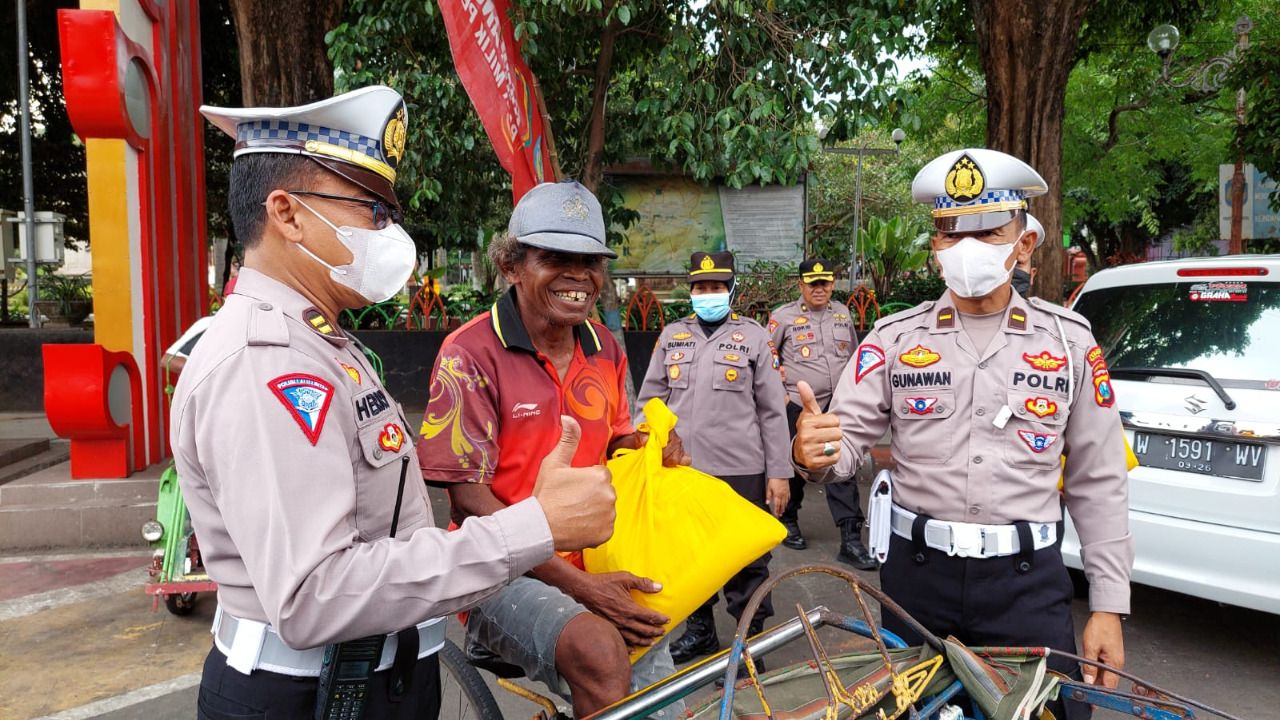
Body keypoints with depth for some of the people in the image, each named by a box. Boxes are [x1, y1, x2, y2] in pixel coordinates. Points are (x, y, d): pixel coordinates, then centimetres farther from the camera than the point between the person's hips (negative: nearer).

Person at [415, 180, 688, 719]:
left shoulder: (606, 350, 6)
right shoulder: (473, 352, -13)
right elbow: (469, 499, -15)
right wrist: (579, 584, -21)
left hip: (605, 572, 6)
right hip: (511, 575, -6)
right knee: (598, 651, -33)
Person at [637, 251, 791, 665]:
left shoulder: (754, 336, 2)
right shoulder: (672, 336, 10)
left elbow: (773, 411, 1)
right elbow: (648, 402, 13)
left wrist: (779, 473, -2)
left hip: (740, 471, -3)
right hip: (679, 471, 3)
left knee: (746, 561, 4)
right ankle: (699, 630, 34)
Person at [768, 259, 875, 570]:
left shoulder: (843, 313, 10)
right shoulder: (783, 316, -3)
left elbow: (853, 355, 21)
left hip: (837, 406, 3)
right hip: (797, 406, -3)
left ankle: (851, 541, -2)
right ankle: (788, 521, 32)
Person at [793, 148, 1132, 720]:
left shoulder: (1069, 342, 1)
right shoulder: (895, 338, 0)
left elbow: (1098, 482, 3)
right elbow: (848, 437, -5)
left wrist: (1109, 606, 2)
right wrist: (814, 452, -30)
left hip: (1028, 581, 0)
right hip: (918, 572, 1)